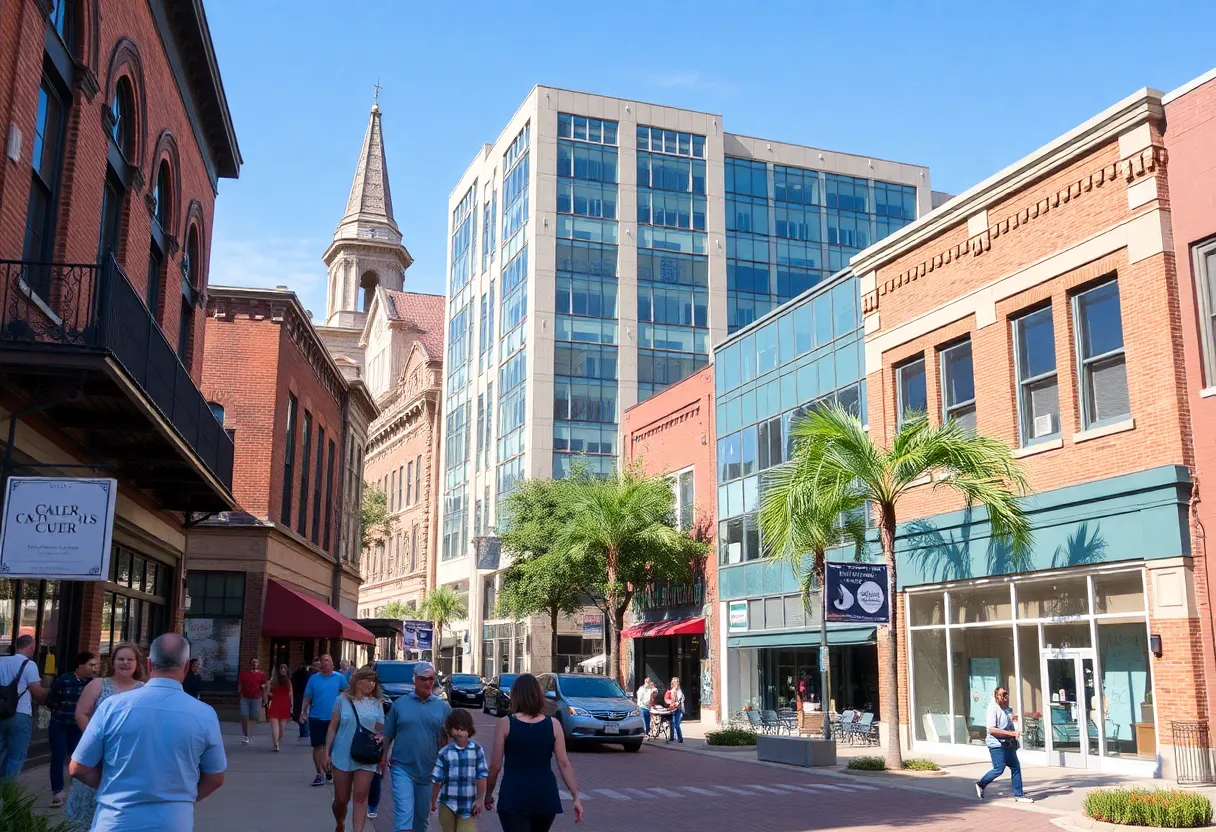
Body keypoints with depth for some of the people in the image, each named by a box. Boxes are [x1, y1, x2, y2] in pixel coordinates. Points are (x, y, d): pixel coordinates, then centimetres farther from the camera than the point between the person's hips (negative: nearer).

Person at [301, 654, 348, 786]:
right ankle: (320, 774, 9)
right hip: (316, 718, 0)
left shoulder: (339, 677, 0)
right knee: (318, 746, 2)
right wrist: (303, 712, -9)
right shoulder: (314, 678, 1)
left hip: (333, 718, 0)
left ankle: (329, 770, 27)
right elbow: (307, 697, 1)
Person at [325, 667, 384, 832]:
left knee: (361, 797, -5)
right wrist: (327, 751, -1)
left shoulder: (376, 704, 3)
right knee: (341, 799, 9)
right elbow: (332, 727, 1)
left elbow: (383, 730, 7)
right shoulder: (343, 700, -3)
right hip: (343, 756, -1)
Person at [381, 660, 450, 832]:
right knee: (404, 815, -11)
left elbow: (447, 740, 4)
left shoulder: (443, 707, 2)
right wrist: (383, 759, 2)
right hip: (402, 768, -2)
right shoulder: (400, 703, 1)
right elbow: (388, 735, 6)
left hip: (429, 772, 2)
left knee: (422, 817, 16)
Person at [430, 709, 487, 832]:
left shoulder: (477, 751, -5)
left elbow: (482, 777, -3)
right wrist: (433, 801, 5)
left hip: (468, 804, -1)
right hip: (448, 803, 1)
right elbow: (437, 780, 0)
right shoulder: (444, 753, -6)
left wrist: (479, 800, -4)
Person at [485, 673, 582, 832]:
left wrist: (488, 793, 12)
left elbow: (495, 765, -3)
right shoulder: (553, 724, -1)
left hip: (514, 795, -3)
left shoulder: (505, 724, -6)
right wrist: (576, 797, 3)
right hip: (545, 795, 3)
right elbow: (564, 764, -2)